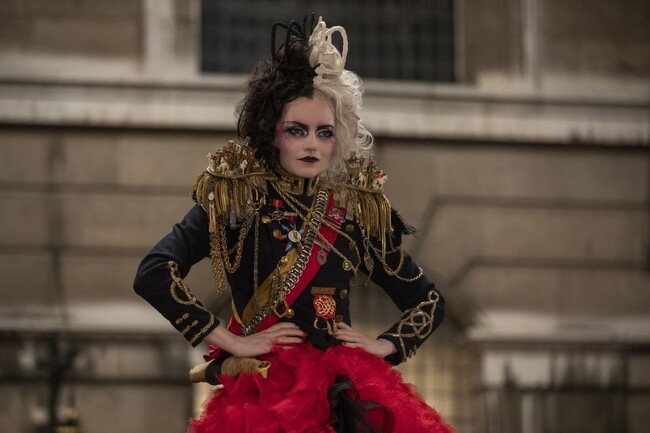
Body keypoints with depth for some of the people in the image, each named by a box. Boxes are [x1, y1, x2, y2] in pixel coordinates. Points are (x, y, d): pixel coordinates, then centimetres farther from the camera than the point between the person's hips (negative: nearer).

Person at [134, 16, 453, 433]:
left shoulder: (358, 210, 13)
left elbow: (429, 300, 23)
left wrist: (385, 345, 6)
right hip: (262, 386, -3)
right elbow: (154, 274, -10)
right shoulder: (233, 199, 4)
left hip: (346, 383, 3)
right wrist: (233, 341, -9)